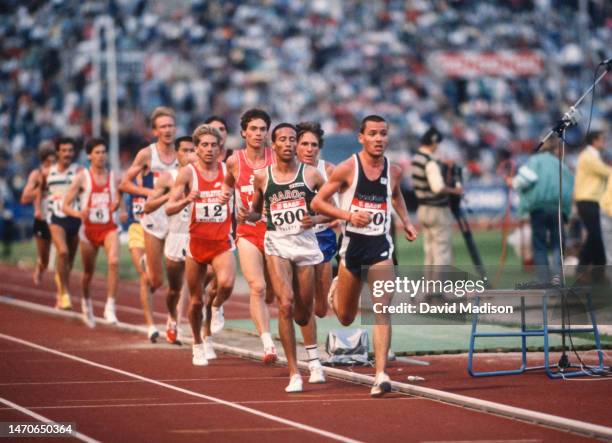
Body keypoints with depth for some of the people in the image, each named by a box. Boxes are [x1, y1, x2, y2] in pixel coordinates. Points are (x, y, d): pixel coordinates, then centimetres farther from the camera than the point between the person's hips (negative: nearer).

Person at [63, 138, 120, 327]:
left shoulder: (112, 176, 2)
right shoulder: (82, 177, -4)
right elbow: (65, 205, -3)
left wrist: (117, 204, -13)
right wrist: (79, 213, -24)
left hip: (109, 228, 0)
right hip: (89, 229, 0)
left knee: (114, 261, -27)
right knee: (89, 271, 13)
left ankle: (110, 307, -22)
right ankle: (86, 302, 44)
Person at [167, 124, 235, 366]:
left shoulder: (228, 170, 2)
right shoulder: (188, 172, -4)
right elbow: (169, 208, -9)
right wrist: (187, 200, -28)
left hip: (222, 241, 0)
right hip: (197, 242, 0)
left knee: (226, 283, -28)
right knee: (196, 300, 8)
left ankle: (215, 308, 5)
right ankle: (198, 344, 30)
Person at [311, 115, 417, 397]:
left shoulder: (393, 171, 4)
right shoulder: (347, 169, -8)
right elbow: (317, 203, -6)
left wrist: (406, 221, 15)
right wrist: (347, 214, -20)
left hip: (381, 246, 1)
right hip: (352, 244, -1)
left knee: (382, 310, -14)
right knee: (346, 318, 14)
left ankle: (381, 374, -17)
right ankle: (336, 290, 51)